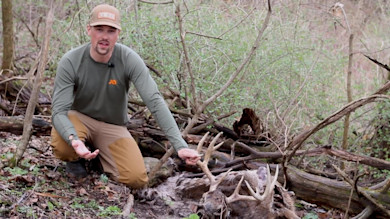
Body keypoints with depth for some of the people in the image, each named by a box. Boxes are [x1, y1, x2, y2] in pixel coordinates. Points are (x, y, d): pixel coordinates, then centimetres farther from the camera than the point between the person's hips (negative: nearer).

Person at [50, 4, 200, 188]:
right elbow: (59, 111, -24)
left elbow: (155, 102, -28)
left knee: (137, 179, -19)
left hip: (113, 126, 1)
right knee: (62, 145, -37)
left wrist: (180, 146, -39)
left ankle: (101, 154, 14)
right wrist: (74, 140, -48)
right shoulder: (70, 62, -22)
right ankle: (75, 158, 4)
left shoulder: (130, 60, -22)